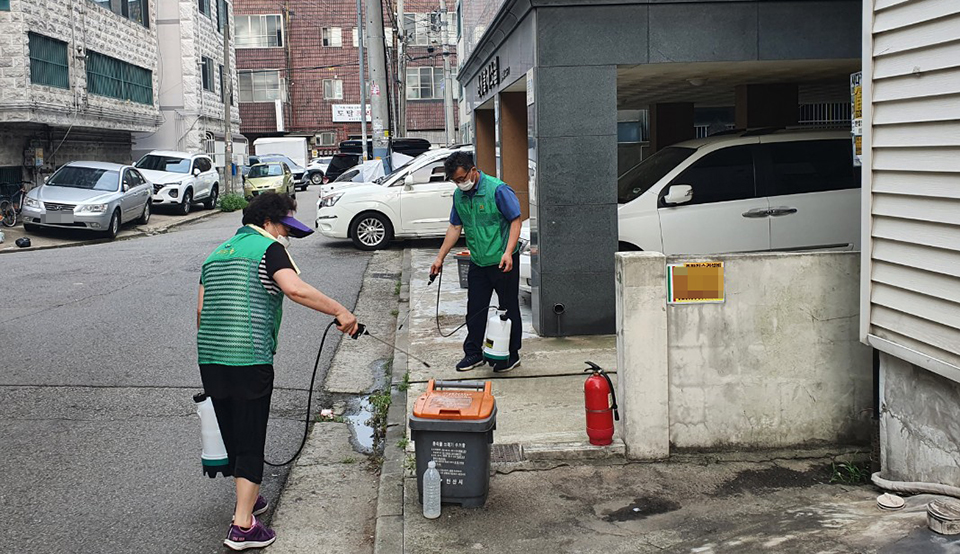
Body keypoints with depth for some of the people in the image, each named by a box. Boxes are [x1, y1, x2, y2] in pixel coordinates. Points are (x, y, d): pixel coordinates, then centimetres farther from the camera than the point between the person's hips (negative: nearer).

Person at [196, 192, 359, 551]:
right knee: (251, 440, -1)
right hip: (250, 360, -7)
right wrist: (339, 311, -19)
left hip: (209, 359, 8)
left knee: (232, 434, 20)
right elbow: (294, 288, -23)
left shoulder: (216, 254, 20)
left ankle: (247, 500, 37)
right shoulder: (268, 249, -4)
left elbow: (202, 309, 19)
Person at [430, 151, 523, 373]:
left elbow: (516, 221, -15)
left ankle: (511, 355, 16)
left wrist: (508, 252, -25)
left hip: (503, 261, -6)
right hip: (477, 262, 6)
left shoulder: (498, 190, -17)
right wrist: (440, 257, 10)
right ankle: (473, 353, 22)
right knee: (475, 309, 10)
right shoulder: (459, 195, 4)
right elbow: (455, 227, 13)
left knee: (509, 308, 5)